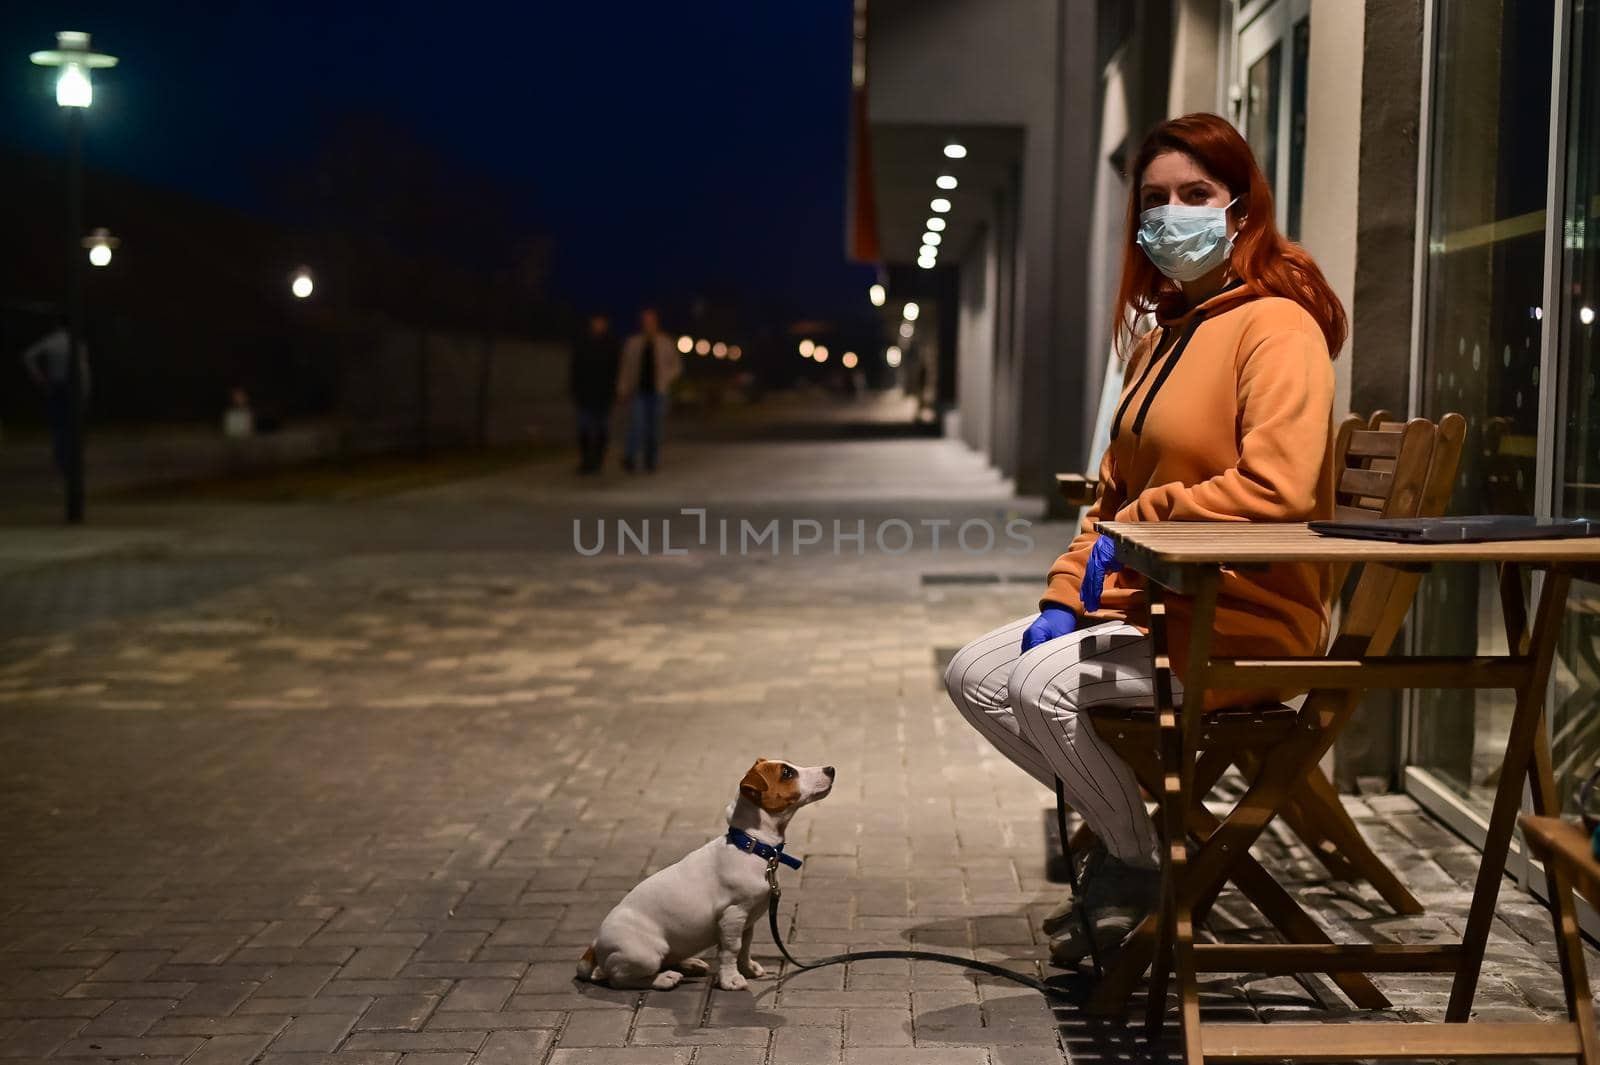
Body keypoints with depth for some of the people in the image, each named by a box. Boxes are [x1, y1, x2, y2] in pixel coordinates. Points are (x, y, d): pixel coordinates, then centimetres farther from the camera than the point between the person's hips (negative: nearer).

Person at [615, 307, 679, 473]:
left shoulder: (665, 343, 6)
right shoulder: (632, 343, 7)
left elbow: (674, 367, 12)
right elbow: (625, 368, 10)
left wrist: (665, 380, -5)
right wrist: (622, 390, 6)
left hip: (657, 392, 1)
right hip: (637, 391, -1)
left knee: (654, 428, 4)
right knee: (636, 423, -17)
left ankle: (651, 462, 14)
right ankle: (631, 460, -26)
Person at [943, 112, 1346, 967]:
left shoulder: (1276, 326, -13)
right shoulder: (1163, 336, 17)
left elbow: (1275, 486, -27)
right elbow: (1115, 492, 19)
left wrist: (1140, 525, -19)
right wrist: (1064, 597, 5)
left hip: (1240, 624, -9)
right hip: (1146, 604, 10)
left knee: (1046, 683, -26)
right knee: (973, 676, 1)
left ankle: (1140, 871, -3)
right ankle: (1116, 829, 11)